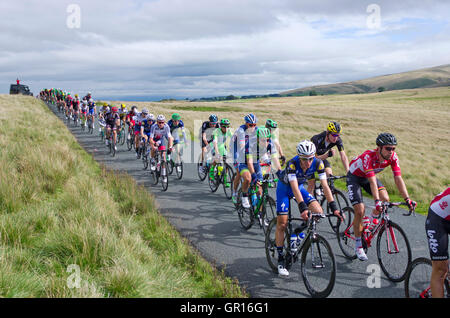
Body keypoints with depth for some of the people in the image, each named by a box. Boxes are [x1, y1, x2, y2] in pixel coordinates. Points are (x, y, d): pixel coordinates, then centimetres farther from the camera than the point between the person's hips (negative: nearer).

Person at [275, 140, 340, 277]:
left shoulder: (318, 163, -24)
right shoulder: (292, 164, -35)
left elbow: (325, 186, -26)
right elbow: (294, 188, -42)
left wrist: (334, 207, -34)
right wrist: (303, 208, -53)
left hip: (300, 187, 4)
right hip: (284, 187, -4)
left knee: (319, 212, -17)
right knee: (282, 223, -8)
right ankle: (280, 260, 4)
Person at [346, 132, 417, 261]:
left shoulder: (393, 157, -22)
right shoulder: (369, 156, -37)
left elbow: (398, 179, -23)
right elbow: (372, 182, -43)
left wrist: (407, 199, -32)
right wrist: (377, 201, -53)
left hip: (369, 176, 5)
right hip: (354, 177, -5)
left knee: (385, 199, -21)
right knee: (360, 211, -16)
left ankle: (371, 220, 10)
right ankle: (358, 245, 1)